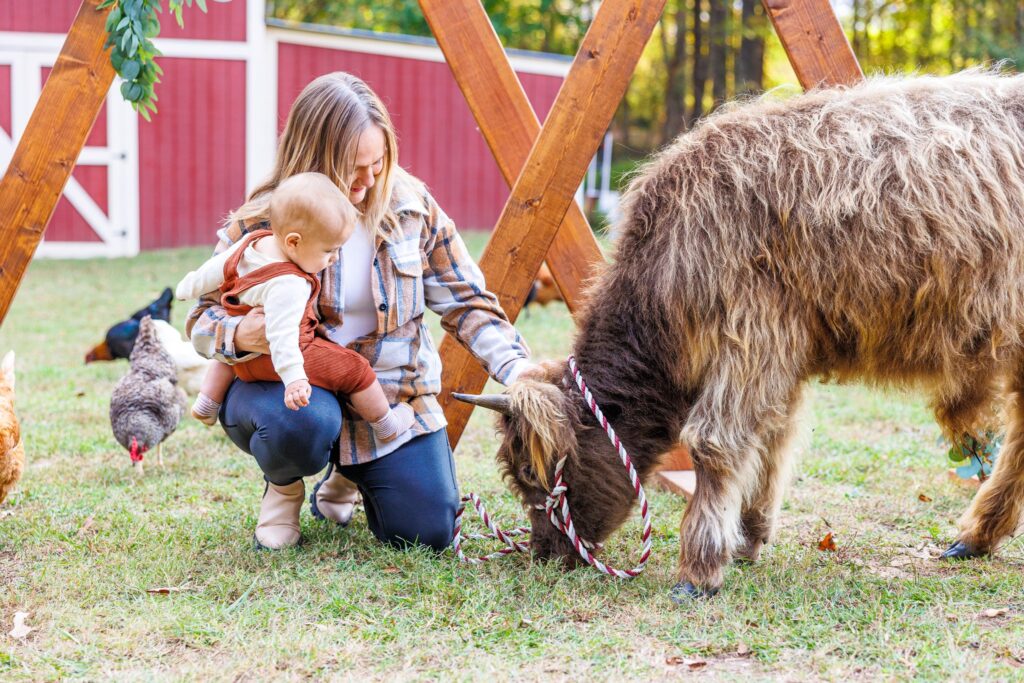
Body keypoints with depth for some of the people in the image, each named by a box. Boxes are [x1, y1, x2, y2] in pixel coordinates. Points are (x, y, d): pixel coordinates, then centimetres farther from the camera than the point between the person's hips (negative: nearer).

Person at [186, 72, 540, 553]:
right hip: (292, 386, -3)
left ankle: (347, 477, 26)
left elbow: (465, 301, -1)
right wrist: (239, 335, -31)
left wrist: (513, 365, -17)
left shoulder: (411, 206, -5)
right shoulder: (259, 223, -12)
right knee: (303, 423, -39)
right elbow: (203, 319, -6)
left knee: (428, 533, -10)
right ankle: (284, 487, 1)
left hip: (392, 394, 3)